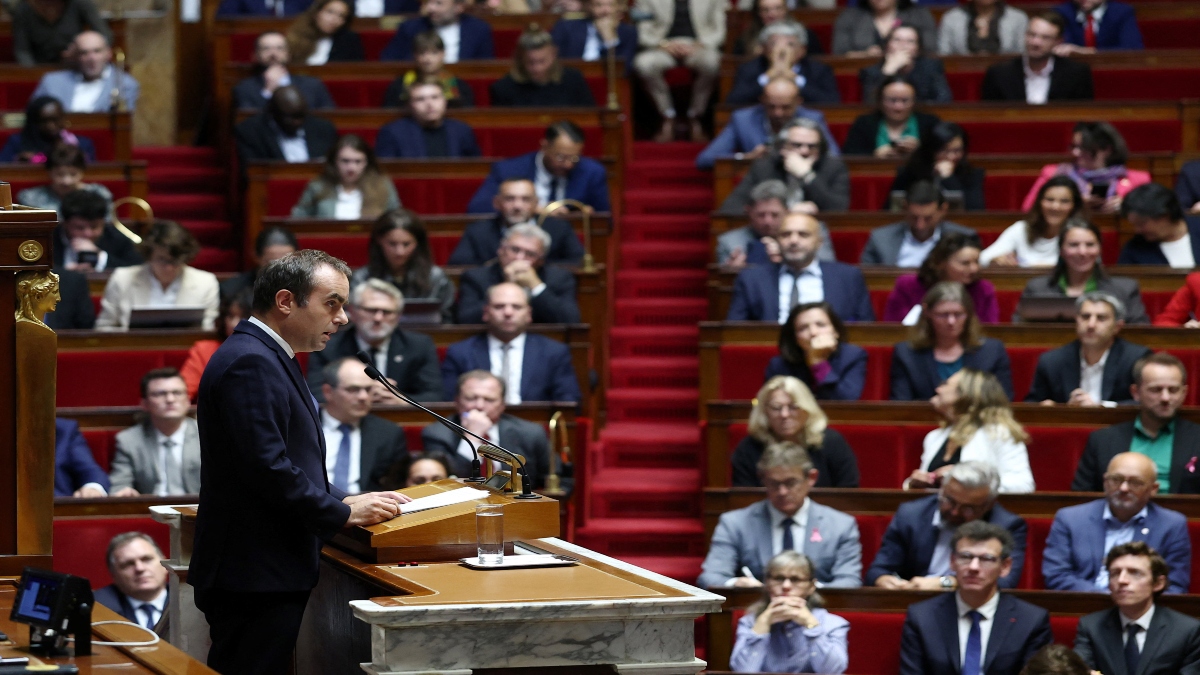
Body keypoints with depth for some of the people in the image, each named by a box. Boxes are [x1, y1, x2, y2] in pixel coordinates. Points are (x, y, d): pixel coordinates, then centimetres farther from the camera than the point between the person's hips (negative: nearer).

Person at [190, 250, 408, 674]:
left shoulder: (268, 358, 19)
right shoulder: (249, 363, -16)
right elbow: (268, 470, -22)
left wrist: (346, 501, 8)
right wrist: (346, 514, -12)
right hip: (254, 578, -11)